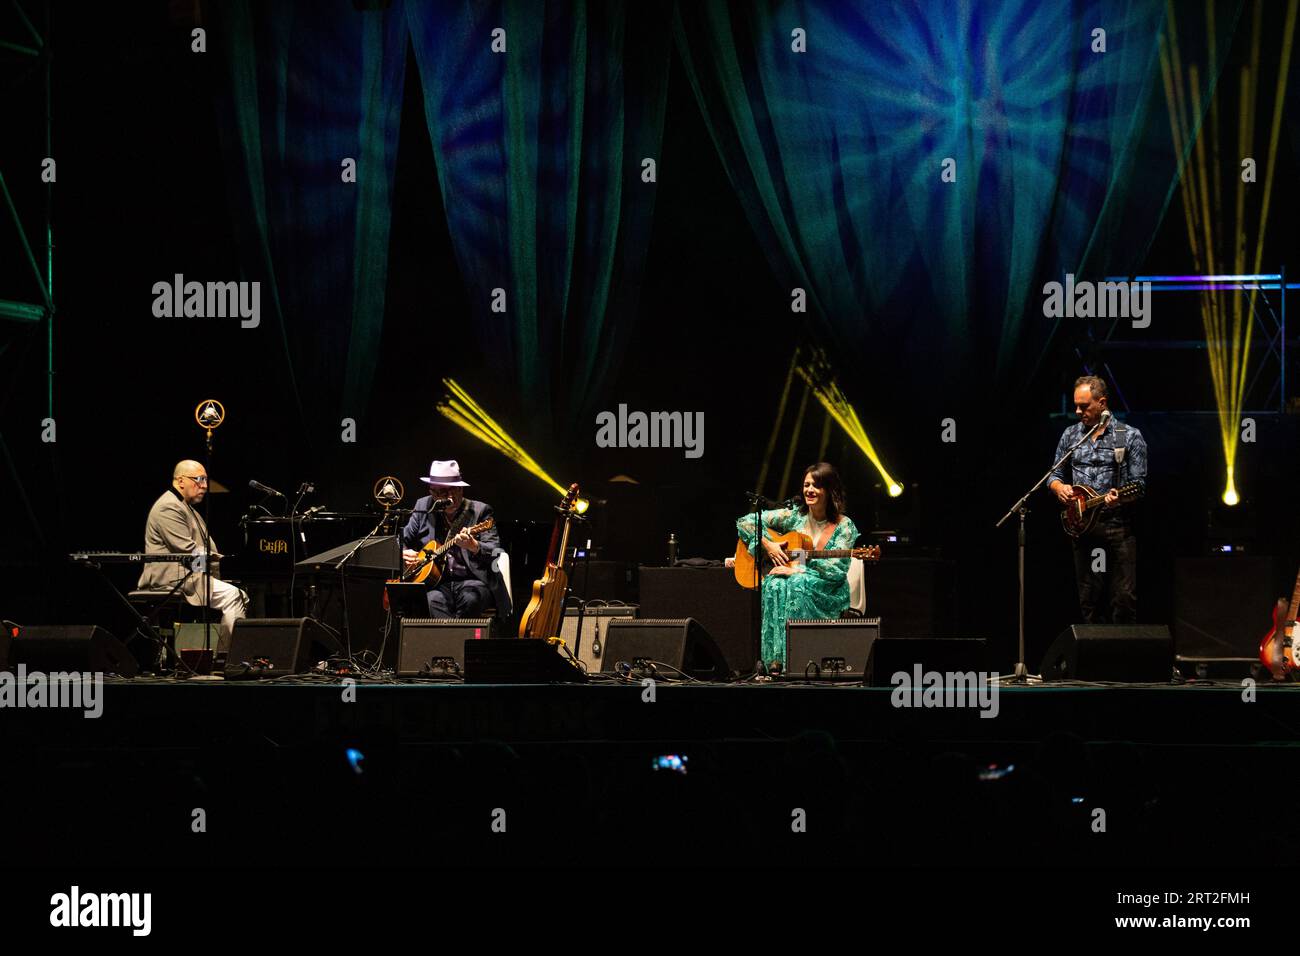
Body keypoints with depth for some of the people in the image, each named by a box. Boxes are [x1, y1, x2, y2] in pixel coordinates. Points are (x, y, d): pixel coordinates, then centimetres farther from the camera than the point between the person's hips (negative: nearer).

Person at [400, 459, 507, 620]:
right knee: (433, 600, -33)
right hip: (434, 581, 1)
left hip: (471, 581, -1)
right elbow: (403, 540, 22)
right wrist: (403, 554, -2)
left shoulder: (480, 511, 2)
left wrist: (473, 546, -30)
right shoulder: (423, 508, 12)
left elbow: (495, 551, -8)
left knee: (470, 598, -35)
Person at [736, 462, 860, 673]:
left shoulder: (844, 526, -2)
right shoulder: (793, 517, 7)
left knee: (799, 583, -36)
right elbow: (745, 522, 8)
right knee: (774, 585, -32)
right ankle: (775, 660, -36)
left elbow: (836, 570, -11)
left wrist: (797, 570, -18)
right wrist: (767, 545, -8)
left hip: (827, 594, -3)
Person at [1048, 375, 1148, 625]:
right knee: (1089, 598, 5)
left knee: (1124, 598, -9)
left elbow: (1138, 484, -1)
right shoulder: (1070, 435, 13)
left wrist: (1118, 497, -21)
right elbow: (1055, 475, 19)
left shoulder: (1130, 436, 1)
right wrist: (1059, 487, -4)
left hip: (1117, 523, -4)